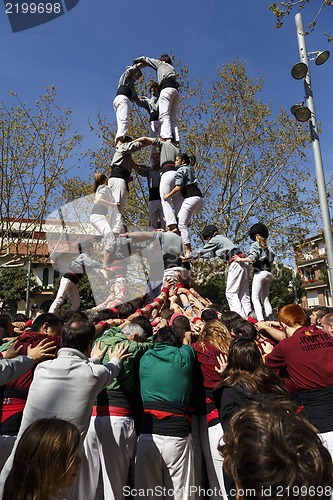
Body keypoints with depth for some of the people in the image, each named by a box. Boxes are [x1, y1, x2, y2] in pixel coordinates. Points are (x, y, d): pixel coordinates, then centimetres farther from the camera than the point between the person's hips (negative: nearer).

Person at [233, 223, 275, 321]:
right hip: (268, 273, 8)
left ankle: (260, 320, -20)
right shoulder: (267, 247, 20)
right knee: (265, 299, 11)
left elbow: (252, 258, -13)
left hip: (260, 272, -7)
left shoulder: (255, 245, 0)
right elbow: (271, 260, 17)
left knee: (255, 298, -9)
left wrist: (240, 259, -3)